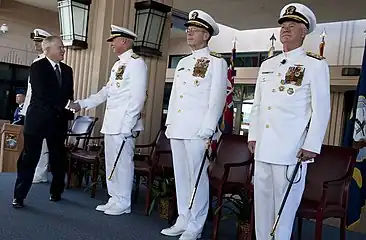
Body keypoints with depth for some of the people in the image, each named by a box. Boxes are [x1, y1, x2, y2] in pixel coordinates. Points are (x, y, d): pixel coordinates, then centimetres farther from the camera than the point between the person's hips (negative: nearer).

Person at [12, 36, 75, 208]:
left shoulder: (67, 70, 11)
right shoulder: (37, 67, -7)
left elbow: (69, 95, 11)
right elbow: (42, 94, -16)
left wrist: (69, 113, -5)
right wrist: (63, 107, -17)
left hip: (59, 121, 5)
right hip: (38, 120, -5)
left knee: (59, 158, 9)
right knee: (29, 158, 0)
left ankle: (56, 192, 24)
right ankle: (19, 196, 9)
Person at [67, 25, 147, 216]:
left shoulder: (136, 62, -8)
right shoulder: (118, 64, 21)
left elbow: (138, 96, -15)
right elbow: (106, 92, 24)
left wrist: (128, 124, -19)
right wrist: (81, 104, 18)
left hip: (124, 124, -9)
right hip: (111, 123, 9)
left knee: (123, 162, -3)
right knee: (111, 162, 13)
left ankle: (123, 203, 8)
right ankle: (114, 199, 23)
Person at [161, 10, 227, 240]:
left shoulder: (216, 62, -3)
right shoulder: (183, 62, 19)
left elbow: (217, 98, -9)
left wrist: (207, 130, -16)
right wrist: (169, 123, 15)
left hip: (197, 130, -7)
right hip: (177, 129, 7)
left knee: (197, 177, -2)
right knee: (181, 176, 11)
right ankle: (182, 221, 22)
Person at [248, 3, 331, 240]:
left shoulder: (316, 65, -2)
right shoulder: (267, 65, 15)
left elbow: (321, 109, -6)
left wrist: (311, 146, -12)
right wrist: (253, 135, 13)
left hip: (291, 148, -5)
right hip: (263, 146, 6)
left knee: (285, 202, 1)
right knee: (262, 200, 12)